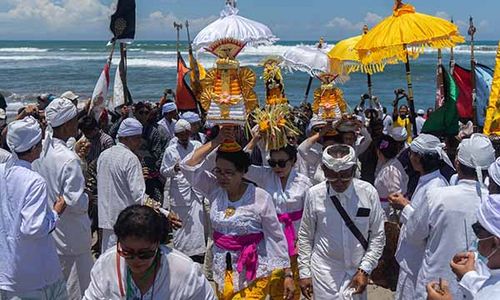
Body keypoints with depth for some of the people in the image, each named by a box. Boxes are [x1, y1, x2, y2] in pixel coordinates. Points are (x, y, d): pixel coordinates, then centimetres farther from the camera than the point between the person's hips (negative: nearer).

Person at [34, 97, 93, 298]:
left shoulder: (41, 149, -2)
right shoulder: (69, 159, -25)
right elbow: (75, 202, -24)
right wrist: (87, 199, -4)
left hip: (48, 232, 8)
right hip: (70, 235, -8)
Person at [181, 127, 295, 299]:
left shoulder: (260, 198, -13)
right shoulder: (215, 190, -2)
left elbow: (276, 237, -8)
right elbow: (188, 166, -10)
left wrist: (288, 274, -7)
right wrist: (216, 142, -16)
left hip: (253, 275, -4)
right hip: (222, 271, 5)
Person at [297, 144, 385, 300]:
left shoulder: (368, 193, -10)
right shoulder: (314, 194, -10)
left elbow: (377, 236, -2)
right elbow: (305, 236, 0)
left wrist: (365, 269, -7)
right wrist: (304, 273, 2)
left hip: (356, 271, 1)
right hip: (324, 271, -1)